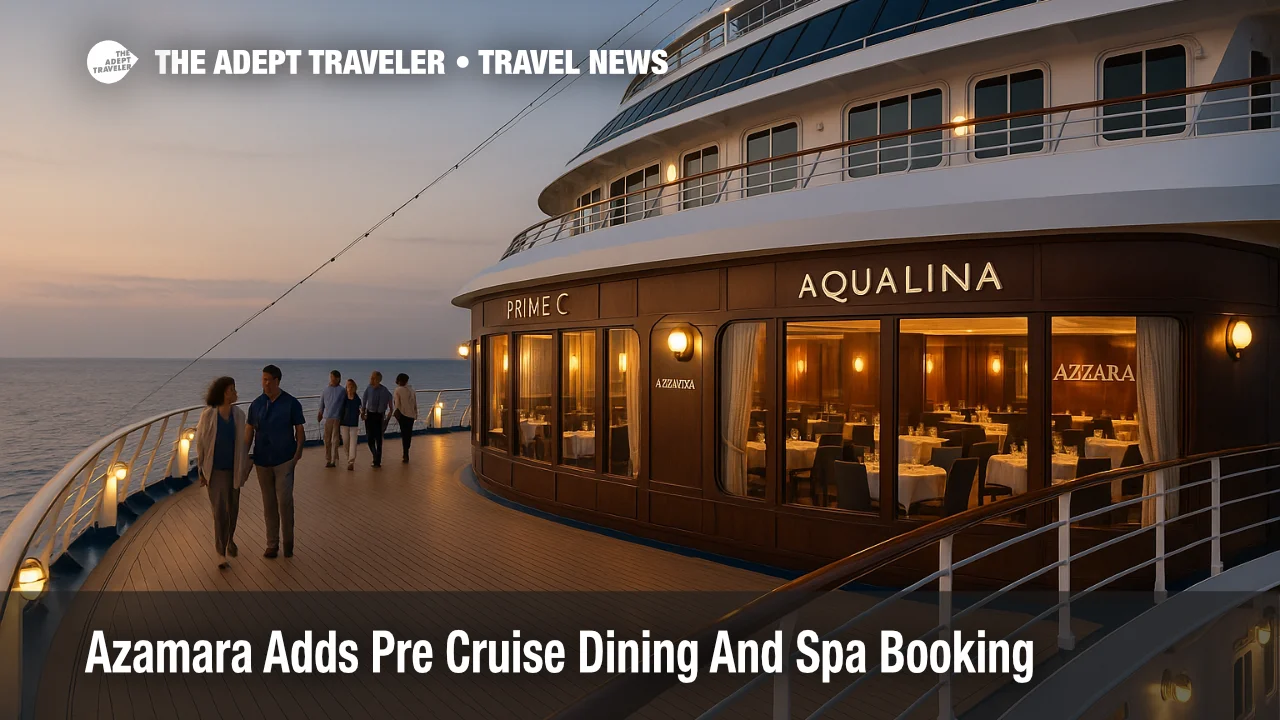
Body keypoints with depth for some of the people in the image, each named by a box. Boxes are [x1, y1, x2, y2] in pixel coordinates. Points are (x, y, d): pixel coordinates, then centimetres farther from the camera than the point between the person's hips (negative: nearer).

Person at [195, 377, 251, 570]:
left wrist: (245, 466, 4)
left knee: (232, 510, 16)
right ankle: (221, 554, 6)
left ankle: (230, 539, 42)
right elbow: (200, 443, -6)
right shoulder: (208, 415, -14)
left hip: (233, 469, 3)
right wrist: (202, 471, -4)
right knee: (220, 512, -4)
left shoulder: (239, 414, -6)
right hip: (215, 470, -3)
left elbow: (242, 442, 2)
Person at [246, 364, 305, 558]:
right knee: (268, 504, 10)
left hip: (284, 460, -3)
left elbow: (299, 429, -2)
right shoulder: (256, 404, 4)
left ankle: (288, 541, 9)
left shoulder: (291, 403, -5)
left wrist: (298, 452, -11)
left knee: (284, 500, -8)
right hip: (262, 461, 3)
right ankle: (272, 544, 20)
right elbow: (249, 431, 7)